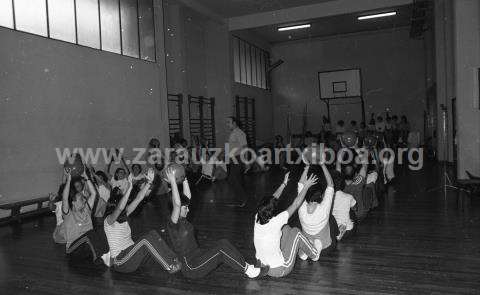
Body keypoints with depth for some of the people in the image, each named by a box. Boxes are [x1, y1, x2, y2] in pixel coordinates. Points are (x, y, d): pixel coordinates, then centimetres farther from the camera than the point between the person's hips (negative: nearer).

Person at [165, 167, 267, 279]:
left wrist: (184, 179, 4)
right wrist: (172, 181, -37)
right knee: (221, 249, -22)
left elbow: (188, 196, 11)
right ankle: (248, 270, -12)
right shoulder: (173, 225, -17)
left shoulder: (182, 220, 9)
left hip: (196, 255, 9)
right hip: (191, 267, -9)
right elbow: (177, 203, -35)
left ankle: (246, 266, -9)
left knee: (223, 243, -10)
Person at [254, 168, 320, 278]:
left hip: (262, 265, 6)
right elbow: (295, 205, -19)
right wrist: (306, 186, -9)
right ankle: (315, 255, 27)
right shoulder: (275, 223, -30)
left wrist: (284, 183, 12)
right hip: (279, 270, -6)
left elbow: (273, 199, 2)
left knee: (285, 228, 13)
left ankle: (302, 253, 35)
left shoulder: (257, 219, -14)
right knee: (296, 232, 3)